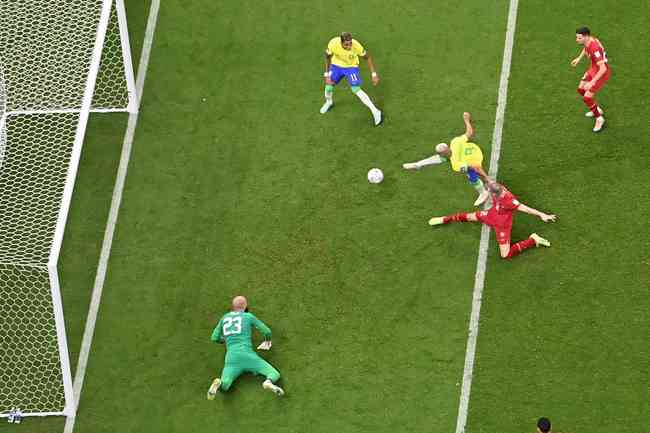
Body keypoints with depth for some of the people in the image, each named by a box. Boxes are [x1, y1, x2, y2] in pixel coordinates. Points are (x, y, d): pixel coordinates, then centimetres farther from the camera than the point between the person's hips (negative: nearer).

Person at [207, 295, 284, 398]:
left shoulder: (224, 318, 24)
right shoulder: (249, 316, 15)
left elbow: (214, 338, 27)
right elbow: (267, 331, 15)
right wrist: (267, 341, 39)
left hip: (231, 358, 2)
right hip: (247, 355, -2)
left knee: (223, 386, -10)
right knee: (275, 375, 0)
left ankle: (218, 383, -48)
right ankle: (269, 382, -38)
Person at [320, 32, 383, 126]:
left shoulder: (356, 46, -35)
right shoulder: (333, 43, -33)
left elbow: (368, 57, -16)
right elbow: (328, 56, -10)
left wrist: (374, 74, -14)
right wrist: (327, 74, -6)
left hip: (351, 66, -2)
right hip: (337, 65, 2)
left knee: (356, 89, -15)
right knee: (329, 86, 2)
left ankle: (375, 112, -8)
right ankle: (329, 102, 38)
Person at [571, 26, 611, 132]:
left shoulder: (595, 49, -37)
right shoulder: (587, 40, -10)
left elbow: (603, 69, -37)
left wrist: (592, 82, -37)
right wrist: (579, 58, 17)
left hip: (602, 73, -9)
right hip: (593, 68, 9)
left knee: (587, 98, -10)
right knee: (581, 89, 21)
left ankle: (599, 119, 15)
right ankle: (597, 110, 42)